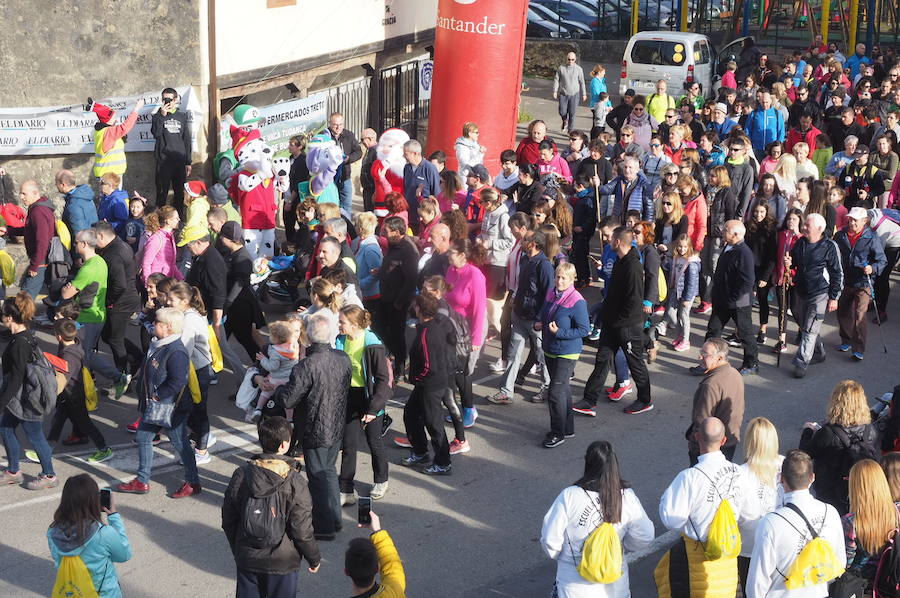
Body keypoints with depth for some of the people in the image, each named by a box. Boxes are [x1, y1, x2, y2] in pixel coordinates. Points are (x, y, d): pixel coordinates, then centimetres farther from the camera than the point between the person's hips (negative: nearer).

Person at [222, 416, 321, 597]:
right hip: (282, 562, -3)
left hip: (247, 559, 3)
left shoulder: (241, 475, -9)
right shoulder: (294, 482, -20)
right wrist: (314, 558, 2)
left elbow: (228, 521, 1)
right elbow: (302, 531, -15)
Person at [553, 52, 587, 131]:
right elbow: (556, 80, 6)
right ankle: (565, 121, 31)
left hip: (574, 94, 0)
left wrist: (584, 94, 8)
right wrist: (555, 91, -1)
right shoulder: (561, 68, 0)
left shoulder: (579, 69, 0)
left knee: (572, 113, -2)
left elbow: (582, 82, 7)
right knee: (562, 112, -2)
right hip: (563, 94, 0)